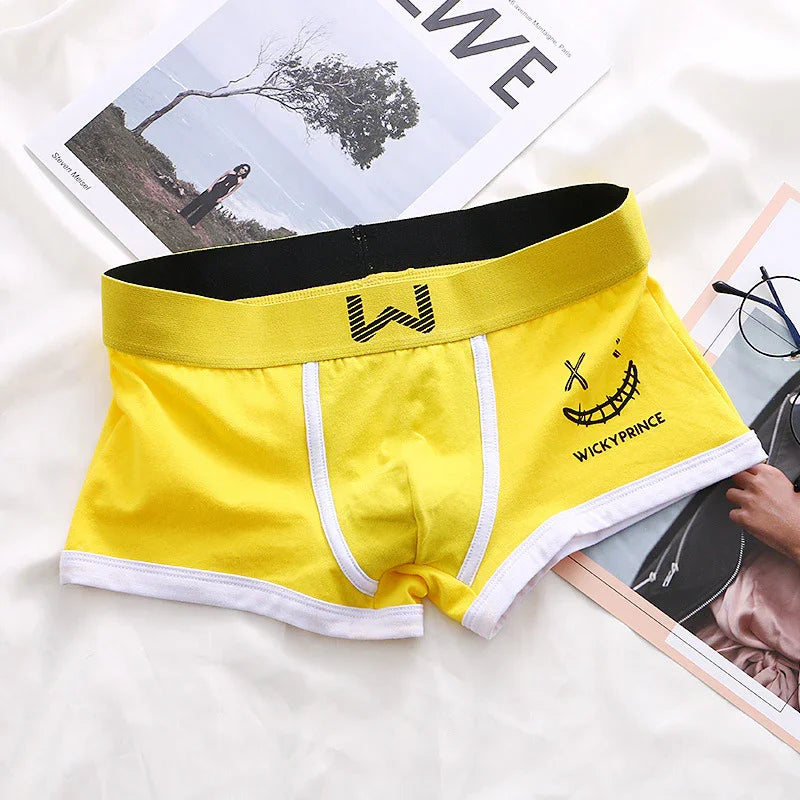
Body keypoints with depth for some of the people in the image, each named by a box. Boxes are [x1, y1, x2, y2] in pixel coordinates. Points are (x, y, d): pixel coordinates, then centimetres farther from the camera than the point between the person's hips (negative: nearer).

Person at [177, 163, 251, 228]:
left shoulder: (240, 181, -6)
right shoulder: (231, 171, -1)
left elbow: (232, 191, -2)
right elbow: (219, 178, 5)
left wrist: (222, 198, -4)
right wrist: (211, 186, -3)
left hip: (219, 195, -2)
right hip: (214, 188, 2)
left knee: (206, 208, 1)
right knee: (199, 200, 7)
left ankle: (192, 222, 16)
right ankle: (183, 212, 22)